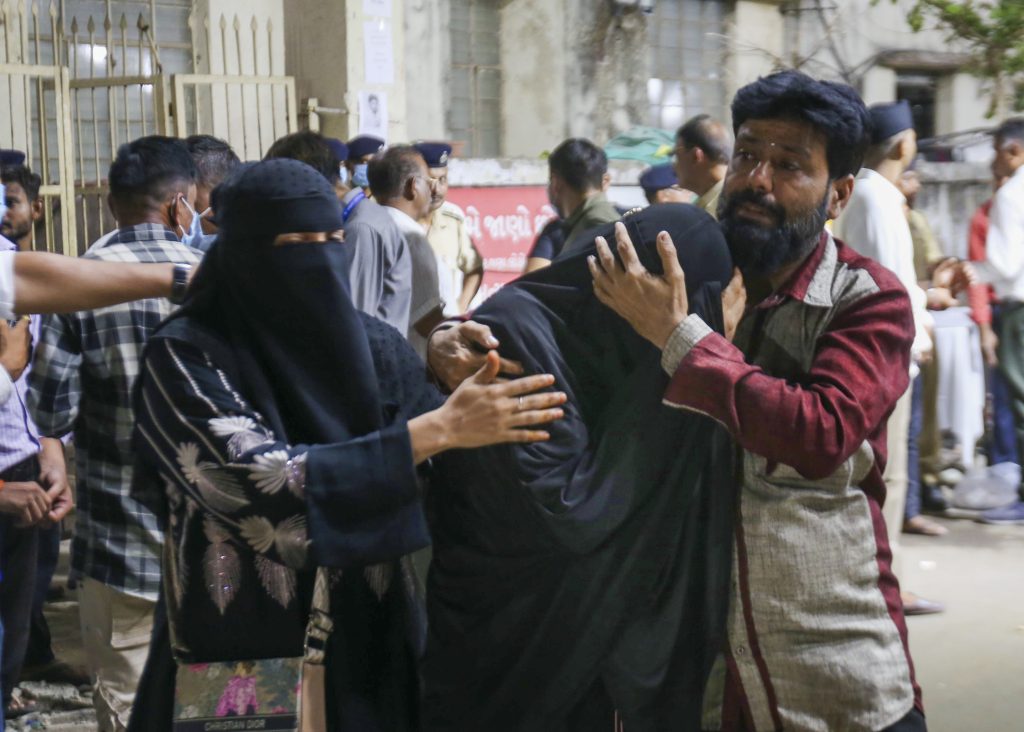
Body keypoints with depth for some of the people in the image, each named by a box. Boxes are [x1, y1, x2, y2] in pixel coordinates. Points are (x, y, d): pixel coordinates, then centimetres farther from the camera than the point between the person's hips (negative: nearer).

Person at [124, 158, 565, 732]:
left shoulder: (375, 345, 1)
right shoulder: (186, 355, -11)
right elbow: (263, 486, -24)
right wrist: (440, 428, -27)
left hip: (371, 647, 4)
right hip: (242, 661, -4)